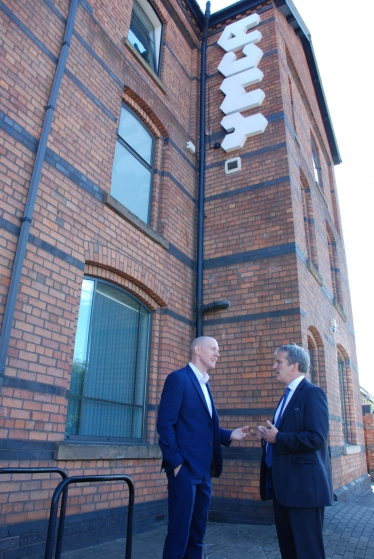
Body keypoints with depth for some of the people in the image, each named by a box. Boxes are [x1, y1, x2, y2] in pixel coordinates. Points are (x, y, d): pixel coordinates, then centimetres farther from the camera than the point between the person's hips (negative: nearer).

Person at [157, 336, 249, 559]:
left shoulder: (204, 384, 17)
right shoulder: (178, 378, -11)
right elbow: (165, 424, -16)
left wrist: (229, 435, 5)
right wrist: (176, 463, -18)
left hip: (203, 470, 9)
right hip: (185, 467, -8)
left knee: (197, 535, 16)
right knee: (179, 534, 0)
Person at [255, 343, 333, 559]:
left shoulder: (312, 393, -14)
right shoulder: (288, 395, 14)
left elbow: (316, 438, -25)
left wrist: (277, 438, -17)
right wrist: (267, 434, 1)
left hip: (303, 486, -9)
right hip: (283, 485, 9)